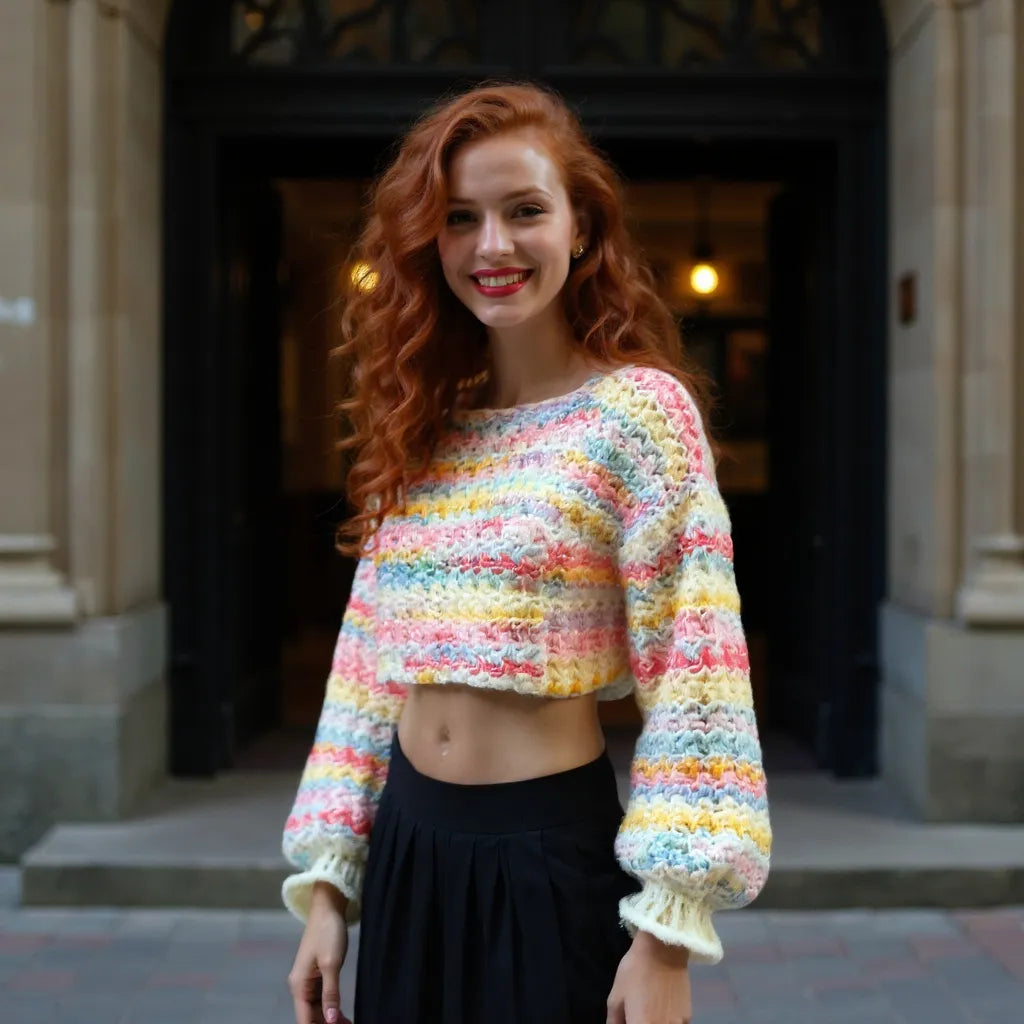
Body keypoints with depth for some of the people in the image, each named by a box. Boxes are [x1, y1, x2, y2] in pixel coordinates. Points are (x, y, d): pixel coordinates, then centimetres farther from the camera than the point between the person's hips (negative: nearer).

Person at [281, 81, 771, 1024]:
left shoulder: (638, 411, -9)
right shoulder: (418, 426, 7)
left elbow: (693, 673, -14)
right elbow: (368, 655, 10)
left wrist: (668, 933, -18)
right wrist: (327, 877, 7)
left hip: (551, 856, -5)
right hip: (405, 850, 5)